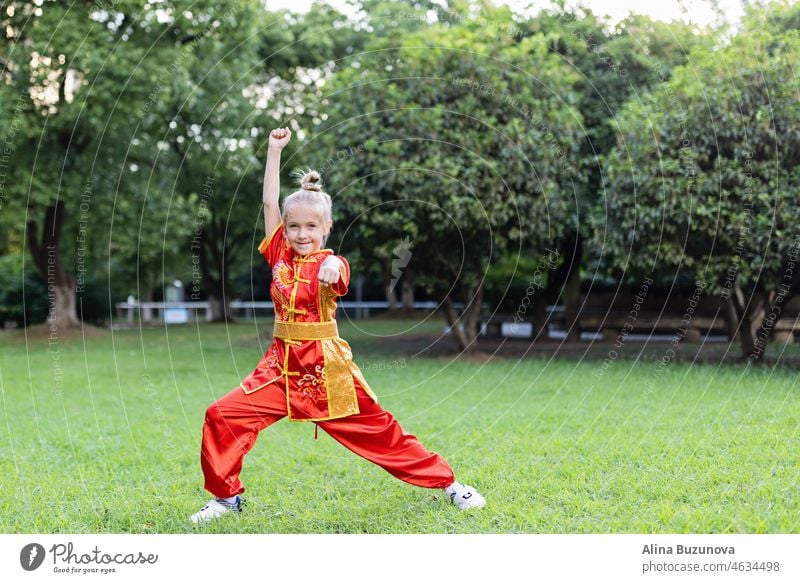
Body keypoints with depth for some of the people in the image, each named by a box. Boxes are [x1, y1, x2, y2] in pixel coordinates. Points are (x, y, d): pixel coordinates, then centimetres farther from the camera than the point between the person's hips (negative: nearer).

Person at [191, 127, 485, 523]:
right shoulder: (280, 255, 6)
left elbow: (337, 277, -32)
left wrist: (332, 266, -55)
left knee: (378, 428, 3)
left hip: (326, 365, -4)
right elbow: (269, 201, 2)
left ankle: (448, 483, 17)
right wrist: (275, 149, 0)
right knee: (223, 417, -9)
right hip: (282, 363, 4)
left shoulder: (330, 264, -6)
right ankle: (226, 497, 10)